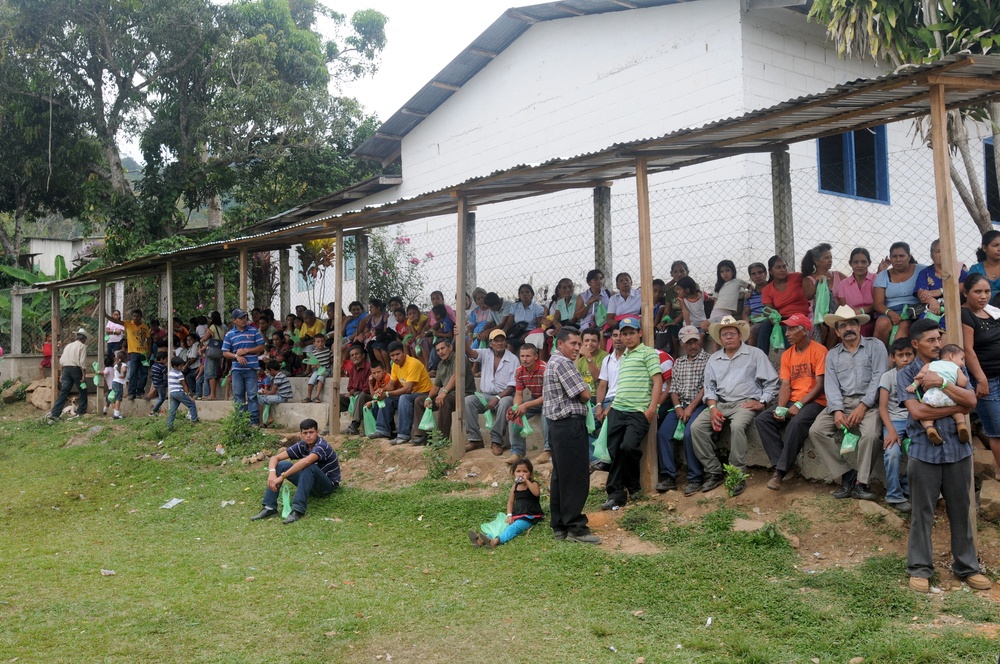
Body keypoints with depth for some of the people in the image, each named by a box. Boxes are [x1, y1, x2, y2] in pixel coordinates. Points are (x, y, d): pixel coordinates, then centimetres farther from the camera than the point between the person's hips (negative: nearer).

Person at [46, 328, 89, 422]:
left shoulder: (68, 345, 19)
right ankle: (81, 411, 12)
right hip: (76, 369, -6)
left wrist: (62, 374, 19)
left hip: (66, 369, 6)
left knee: (63, 392, 1)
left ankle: (54, 413, -8)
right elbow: (82, 362, -10)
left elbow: (61, 361, 16)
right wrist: (83, 375, -9)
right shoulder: (82, 346, 0)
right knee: (82, 391, 10)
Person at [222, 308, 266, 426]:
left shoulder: (254, 331, 5)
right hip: (237, 369, 2)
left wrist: (246, 351, -8)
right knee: (238, 396, 6)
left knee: (252, 395, -4)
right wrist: (237, 356, -12)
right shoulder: (229, 334, 7)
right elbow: (225, 353, 7)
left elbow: (261, 347, 3)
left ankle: (254, 421, -2)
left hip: (251, 368, -2)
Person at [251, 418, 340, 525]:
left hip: (328, 485, -6)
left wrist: (282, 477, -44)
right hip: (311, 484, 7)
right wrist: (272, 473, -29)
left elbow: (306, 461, -44)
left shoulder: (322, 446, -24)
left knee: (308, 467, -36)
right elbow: (275, 458, -7)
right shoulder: (301, 446, -4)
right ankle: (269, 507, -16)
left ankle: (298, 511, -37)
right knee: (280, 465, -10)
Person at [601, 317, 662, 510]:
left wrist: (652, 408, -15)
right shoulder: (623, 357, 23)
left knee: (628, 447, -20)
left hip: (639, 411, -7)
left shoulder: (647, 352, 2)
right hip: (618, 409, 7)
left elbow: (658, 380, -6)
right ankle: (616, 494, 8)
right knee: (615, 451, 1)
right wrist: (612, 405, 16)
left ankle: (633, 486, 3)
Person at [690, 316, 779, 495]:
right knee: (696, 427, -20)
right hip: (721, 404, 4)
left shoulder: (755, 354, 7)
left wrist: (761, 402, -9)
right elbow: (710, 387, 14)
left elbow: (771, 383, 4)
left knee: (737, 426, -36)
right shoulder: (713, 359, 18)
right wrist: (713, 408, -3)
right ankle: (714, 472, -11)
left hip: (745, 403, -4)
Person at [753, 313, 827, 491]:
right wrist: (781, 408, -12)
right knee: (761, 419, -16)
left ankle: (781, 470, -27)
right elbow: (785, 385, 6)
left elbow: (820, 385, -12)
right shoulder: (787, 355, 12)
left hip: (814, 401, -6)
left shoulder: (819, 350, -7)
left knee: (797, 422, -36)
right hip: (792, 401, 7)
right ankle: (780, 464, -17)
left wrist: (799, 405, -20)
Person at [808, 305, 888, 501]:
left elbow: (879, 378, -6)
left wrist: (863, 407, -16)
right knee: (816, 430, -18)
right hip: (842, 402, 4)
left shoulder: (875, 346, 5)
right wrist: (837, 410, -14)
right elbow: (831, 385, 4)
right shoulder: (832, 354, 16)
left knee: (870, 434, -31)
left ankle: (860, 483, -17)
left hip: (868, 402, -4)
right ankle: (846, 475, -11)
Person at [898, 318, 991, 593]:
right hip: (924, 452, -3)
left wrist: (942, 383, -17)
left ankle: (967, 567, 23)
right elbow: (917, 411, -14)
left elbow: (971, 400, -6)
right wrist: (957, 408, -8)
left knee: (961, 511, 11)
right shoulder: (906, 374, 0)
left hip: (958, 450, 3)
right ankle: (920, 568, 14)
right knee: (923, 513, 4)